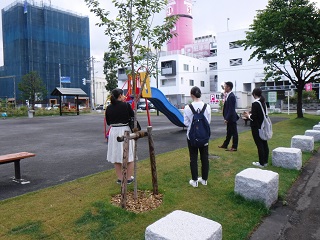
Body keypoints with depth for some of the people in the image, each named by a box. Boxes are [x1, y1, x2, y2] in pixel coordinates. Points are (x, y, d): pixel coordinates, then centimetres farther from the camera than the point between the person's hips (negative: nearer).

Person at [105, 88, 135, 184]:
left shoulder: (109, 107, 2)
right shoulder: (126, 105, -10)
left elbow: (108, 122, 8)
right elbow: (132, 117, -4)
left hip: (114, 131, 4)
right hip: (125, 130, -4)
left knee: (116, 155, 13)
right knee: (129, 155, 9)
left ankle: (120, 179, 21)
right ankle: (129, 178, 17)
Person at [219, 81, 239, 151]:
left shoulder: (232, 96, -19)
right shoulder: (228, 95, 9)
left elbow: (231, 109, -22)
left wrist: (227, 118, -20)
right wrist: (225, 117, 11)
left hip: (231, 118, -9)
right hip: (229, 118, 9)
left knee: (234, 132, 2)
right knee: (229, 132, 17)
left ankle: (234, 147, 12)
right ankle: (225, 145, 28)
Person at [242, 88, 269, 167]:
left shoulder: (255, 103, -18)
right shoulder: (263, 102, 8)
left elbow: (254, 116, -21)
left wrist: (248, 116, -2)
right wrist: (250, 114, 15)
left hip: (256, 127, -8)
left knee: (259, 145, -2)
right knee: (264, 144, 12)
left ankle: (261, 163, 5)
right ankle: (265, 161, 21)